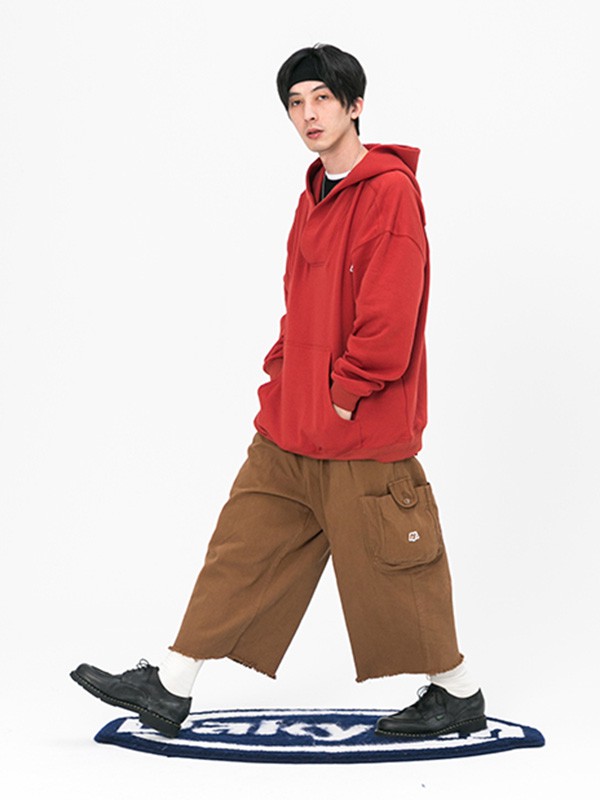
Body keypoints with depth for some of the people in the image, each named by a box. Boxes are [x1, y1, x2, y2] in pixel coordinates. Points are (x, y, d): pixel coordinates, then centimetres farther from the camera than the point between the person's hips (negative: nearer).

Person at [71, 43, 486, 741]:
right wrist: (281, 386, 11)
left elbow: (389, 321, -20)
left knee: (388, 566, 3)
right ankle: (170, 690, 17)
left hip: (363, 432, -8)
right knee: (245, 543, 10)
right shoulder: (315, 196, 14)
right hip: (291, 431, 9)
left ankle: (459, 697, 22)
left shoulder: (391, 190, -14)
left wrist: (345, 395, -15)